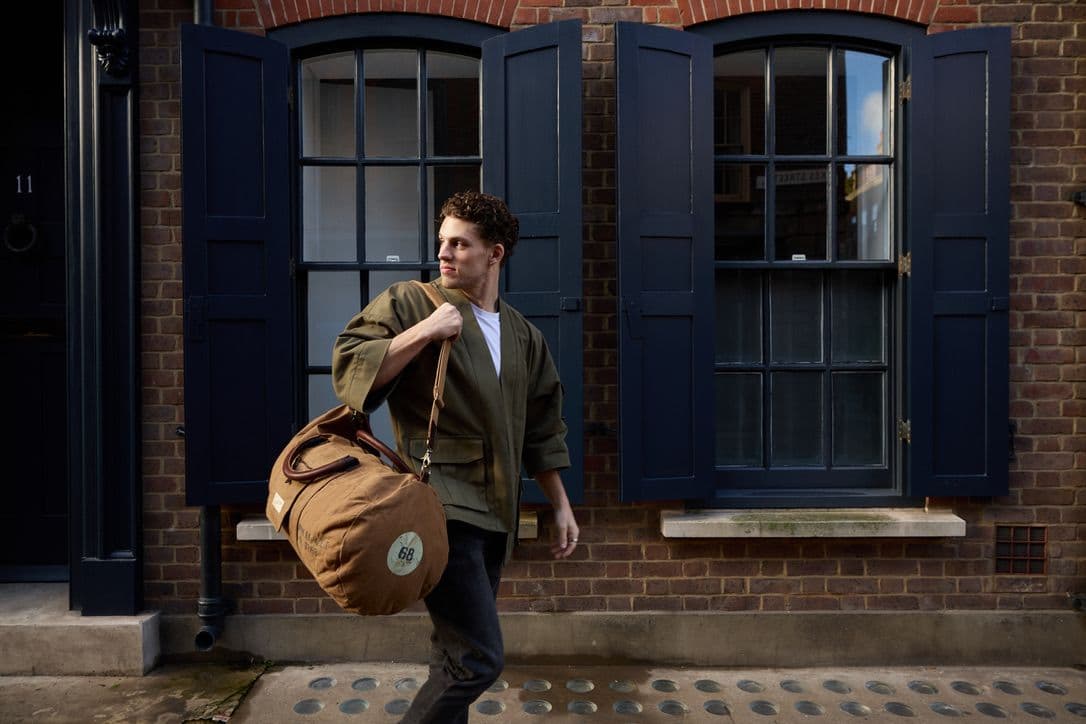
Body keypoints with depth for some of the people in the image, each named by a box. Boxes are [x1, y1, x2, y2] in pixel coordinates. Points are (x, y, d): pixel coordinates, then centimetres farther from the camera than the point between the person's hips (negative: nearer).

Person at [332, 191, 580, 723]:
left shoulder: (523, 335, 14)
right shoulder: (409, 302, -1)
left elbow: (542, 429, 19)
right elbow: (348, 369, -9)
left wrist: (561, 505, 17)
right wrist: (423, 332, -18)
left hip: (494, 516, 6)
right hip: (442, 507, -6)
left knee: (455, 654, 15)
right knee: (479, 658, -12)